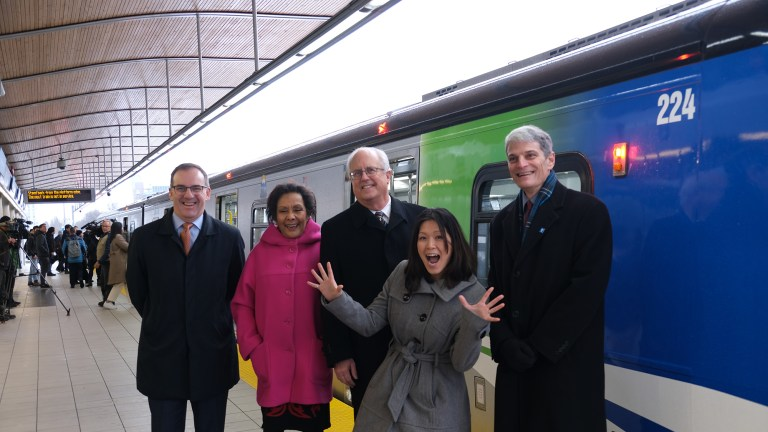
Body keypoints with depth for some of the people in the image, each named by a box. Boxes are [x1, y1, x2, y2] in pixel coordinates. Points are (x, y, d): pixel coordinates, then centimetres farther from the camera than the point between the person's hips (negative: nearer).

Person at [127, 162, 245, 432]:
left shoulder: (230, 237, -4)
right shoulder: (144, 238, -3)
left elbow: (236, 290, 5)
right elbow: (137, 293, 6)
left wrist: (212, 323, 8)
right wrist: (161, 323, 9)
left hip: (214, 356, 0)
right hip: (162, 358, 0)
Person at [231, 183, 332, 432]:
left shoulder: (323, 249, -2)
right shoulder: (261, 251, 3)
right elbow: (242, 303, 6)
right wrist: (252, 347, -2)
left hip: (312, 363, -1)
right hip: (271, 364, 2)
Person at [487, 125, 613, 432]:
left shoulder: (588, 211, -5)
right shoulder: (503, 220, 12)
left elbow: (587, 288, -13)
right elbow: (496, 287, 9)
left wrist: (538, 346, -14)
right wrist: (504, 343, -7)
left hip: (567, 363, -5)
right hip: (514, 362, 5)